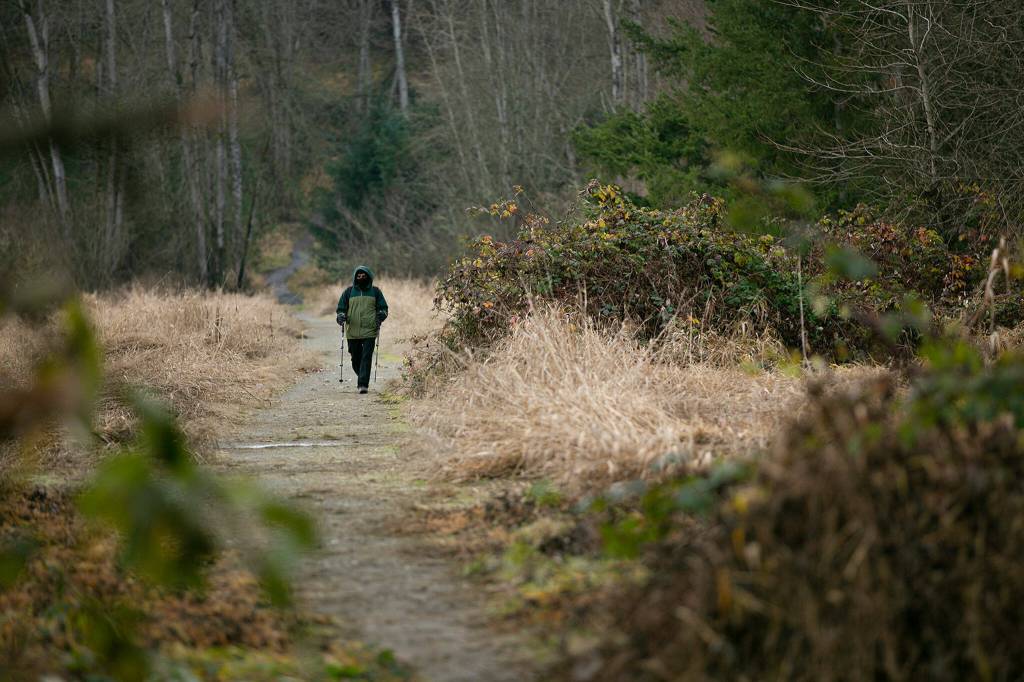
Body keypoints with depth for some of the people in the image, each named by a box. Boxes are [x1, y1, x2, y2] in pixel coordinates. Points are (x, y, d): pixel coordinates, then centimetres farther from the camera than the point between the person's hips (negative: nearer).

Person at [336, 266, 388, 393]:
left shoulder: (375, 291, 8)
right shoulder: (349, 292, 9)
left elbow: (383, 308, 12)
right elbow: (341, 308, 13)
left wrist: (380, 317, -8)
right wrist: (341, 316, -8)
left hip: (369, 332, -2)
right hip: (352, 333, 2)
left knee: (366, 358, -12)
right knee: (356, 359, 7)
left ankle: (363, 384, -14)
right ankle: (362, 378, 31)